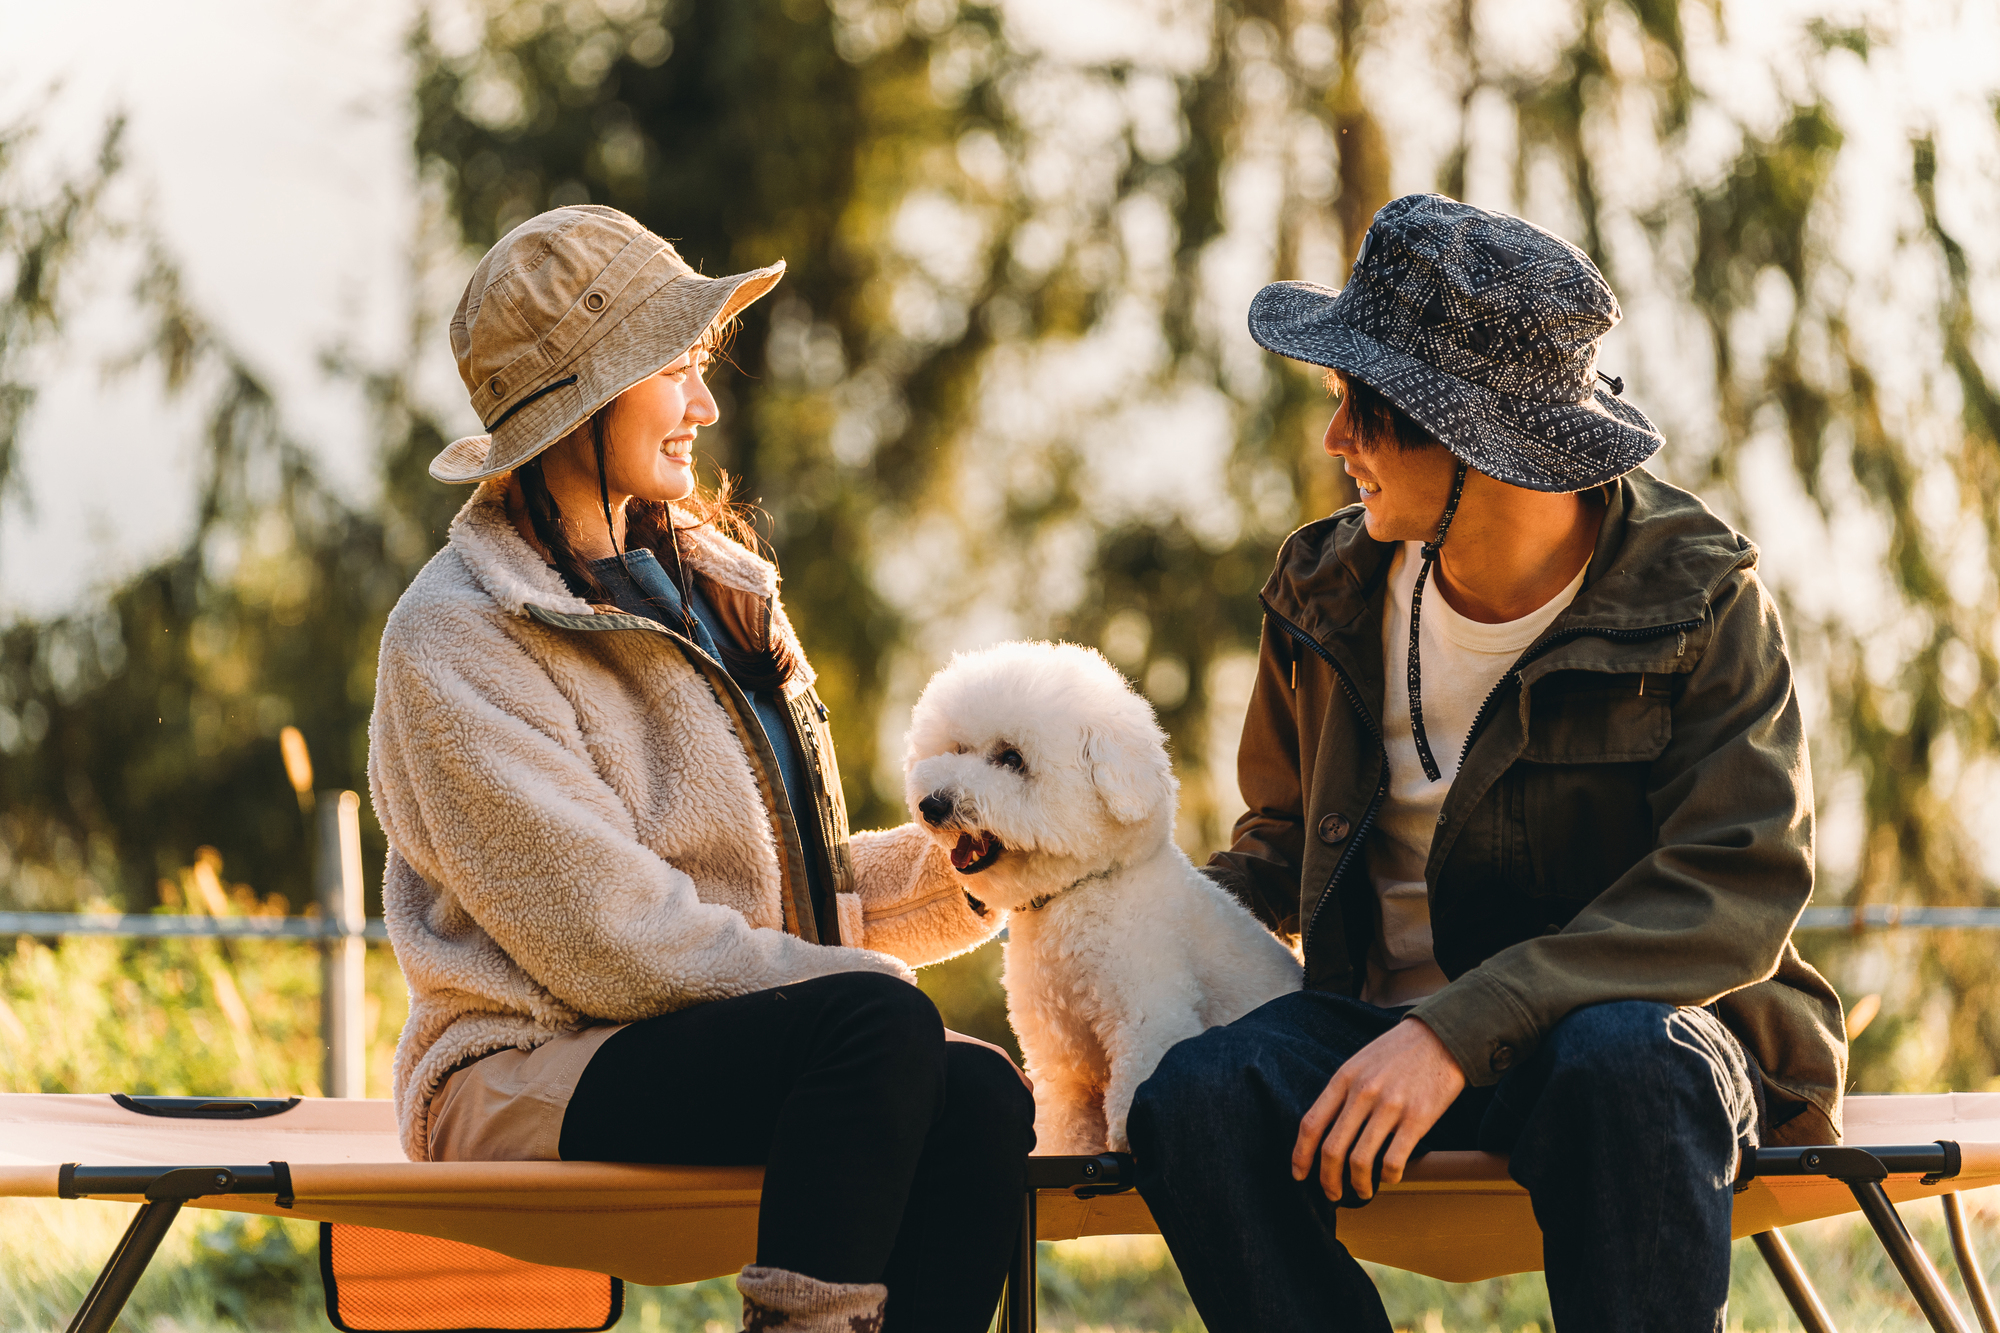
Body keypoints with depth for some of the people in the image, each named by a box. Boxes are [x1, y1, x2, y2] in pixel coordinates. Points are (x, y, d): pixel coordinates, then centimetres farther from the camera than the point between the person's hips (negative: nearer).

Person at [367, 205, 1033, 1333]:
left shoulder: (704, 581, 19)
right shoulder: (456, 636, -6)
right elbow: (610, 941, -14)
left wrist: (951, 868, 4)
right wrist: (858, 986, -13)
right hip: (531, 1084, -7)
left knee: (983, 1100, -24)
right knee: (885, 1026, -31)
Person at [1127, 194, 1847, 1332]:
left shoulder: (1701, 599, -8)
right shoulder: (1332, 594, 6)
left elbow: (1738, 892, -19)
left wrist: (1460, 1030, -30)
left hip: (1643, 1013, -4)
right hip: (1386, 1016, 4)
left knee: (1622, 1063, -41)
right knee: (1196, 1096, -29)